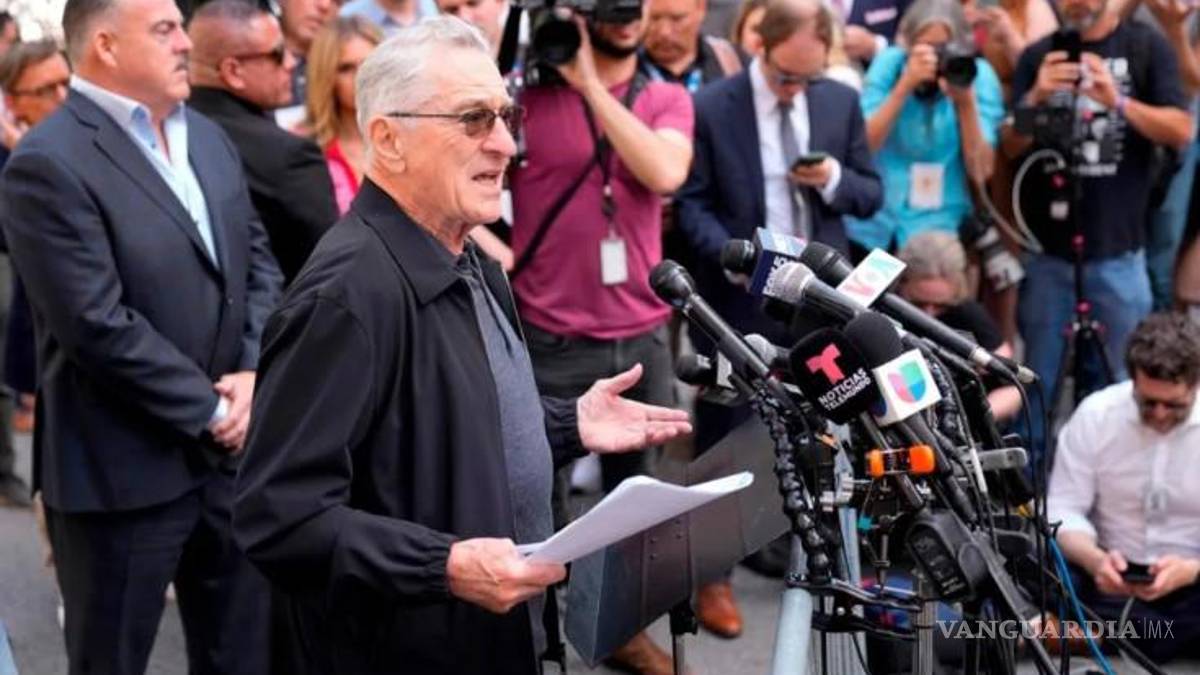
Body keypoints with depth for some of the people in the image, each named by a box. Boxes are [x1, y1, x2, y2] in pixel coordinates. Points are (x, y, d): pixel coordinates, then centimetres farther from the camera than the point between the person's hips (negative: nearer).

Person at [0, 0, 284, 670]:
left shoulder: (208, 137, 10)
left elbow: (259, 262, 10)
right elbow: (100, 326, -22)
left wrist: (253, 374, -7)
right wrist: (210, 412, -15)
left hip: (230, 449, 7)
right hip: (123, 469, -7)